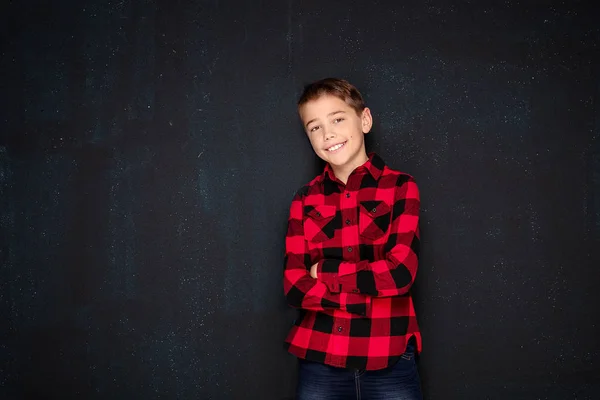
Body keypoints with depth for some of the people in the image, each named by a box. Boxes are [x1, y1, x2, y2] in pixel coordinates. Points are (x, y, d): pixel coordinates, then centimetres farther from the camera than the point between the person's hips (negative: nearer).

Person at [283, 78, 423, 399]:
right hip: (319, 360, 2)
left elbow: (401, 273, -12)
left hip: (389, 362, -2)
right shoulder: (305, 200, 4)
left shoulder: (400, 187, -2)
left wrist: (324, 271, -6)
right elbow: (294, 287, -4)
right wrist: (371, 298, -13)